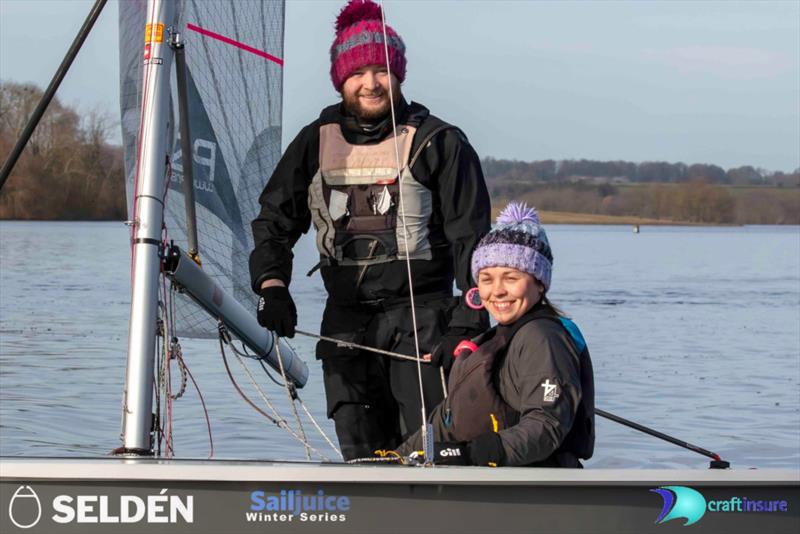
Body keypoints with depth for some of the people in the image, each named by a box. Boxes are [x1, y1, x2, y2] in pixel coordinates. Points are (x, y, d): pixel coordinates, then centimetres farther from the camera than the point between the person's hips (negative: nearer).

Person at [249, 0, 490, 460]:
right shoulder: (317, 142, 11)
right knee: (361, 455, 1)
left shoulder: (439, 142, 0)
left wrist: (471, 321, -11)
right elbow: (275, 219, 14)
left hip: (420, 318, -4)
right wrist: (272, 285, -4)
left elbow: (471, 238, -2)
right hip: (346, 323, 4)